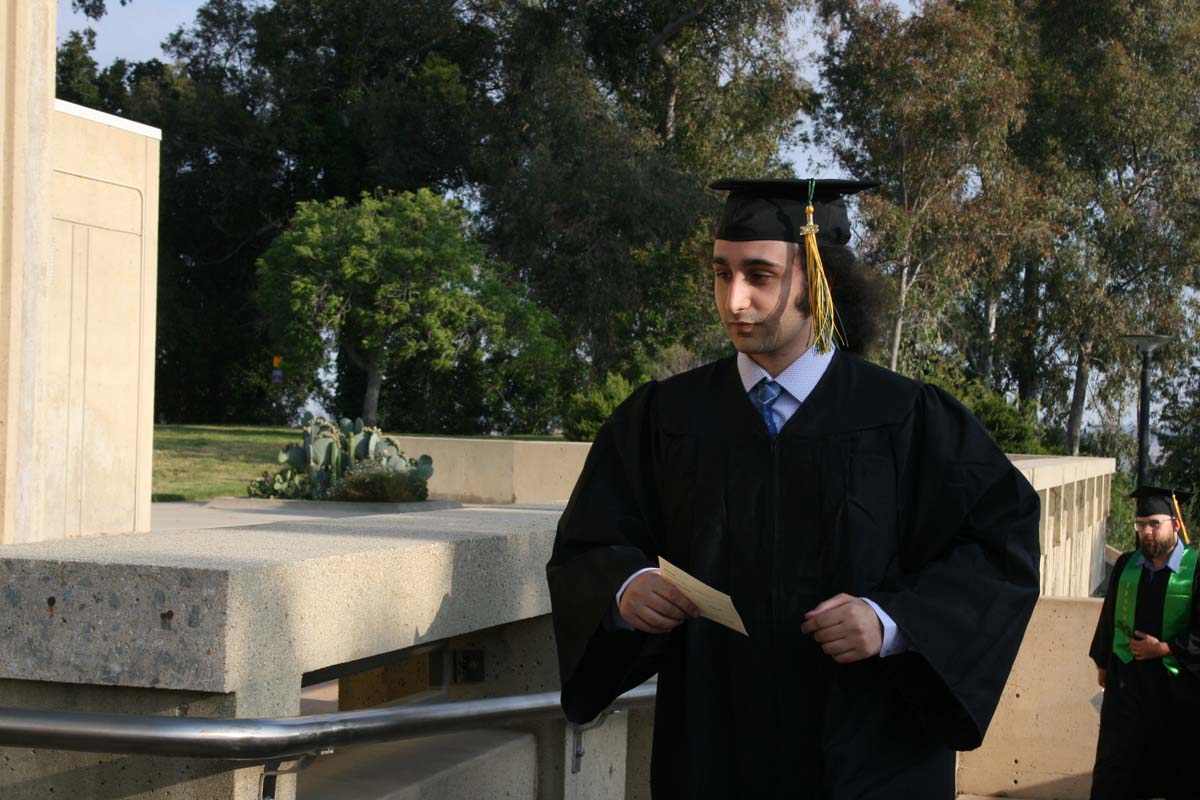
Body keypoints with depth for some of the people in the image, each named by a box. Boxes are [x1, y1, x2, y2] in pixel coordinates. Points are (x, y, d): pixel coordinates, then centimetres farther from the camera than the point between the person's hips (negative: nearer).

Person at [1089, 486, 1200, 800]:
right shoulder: (1125, 565, 3)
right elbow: (1109, 617, 15)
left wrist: (1164, 649, -14)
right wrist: (1103, 663, 19)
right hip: (1126, 679, 3)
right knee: (1114, 765, 4)